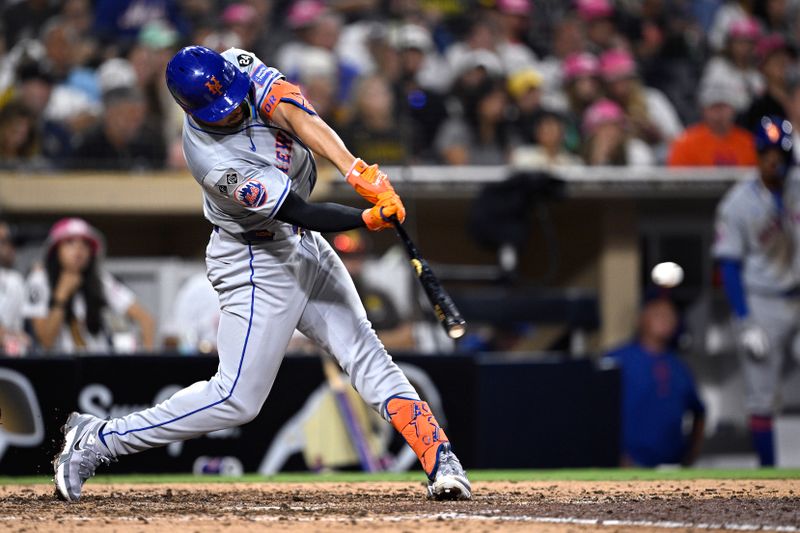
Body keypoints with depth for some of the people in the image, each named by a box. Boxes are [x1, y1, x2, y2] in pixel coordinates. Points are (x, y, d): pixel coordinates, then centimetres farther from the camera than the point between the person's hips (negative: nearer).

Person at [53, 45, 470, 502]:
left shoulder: (239, 67, -13)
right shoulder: (214, 161, -31)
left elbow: (297, 117, -27)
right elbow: (300, 212, -29)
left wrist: (360, 172, -39)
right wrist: (369, 219, -39)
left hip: (304, 247, 7)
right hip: (259, 266, -7)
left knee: (366, 354, 0)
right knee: (237, 399, -5)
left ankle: (441, 462, -3)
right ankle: (96, 440, 3)